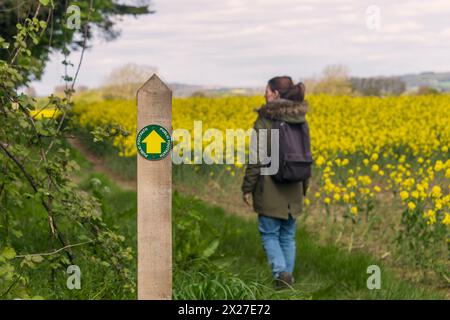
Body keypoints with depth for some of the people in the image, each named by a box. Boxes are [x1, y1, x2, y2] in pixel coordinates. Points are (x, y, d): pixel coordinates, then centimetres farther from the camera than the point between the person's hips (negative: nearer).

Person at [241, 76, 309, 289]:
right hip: (293, 190, 5)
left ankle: (281, 272, -12)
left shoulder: (264, 122, -13)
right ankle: (288, 277, 18)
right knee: (288, 235, 14)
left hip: (270, 189, -5)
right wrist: (303, 187, 21)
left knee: (269, 233, 5)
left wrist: (247, 188, -4)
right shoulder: (300, 120, 5)